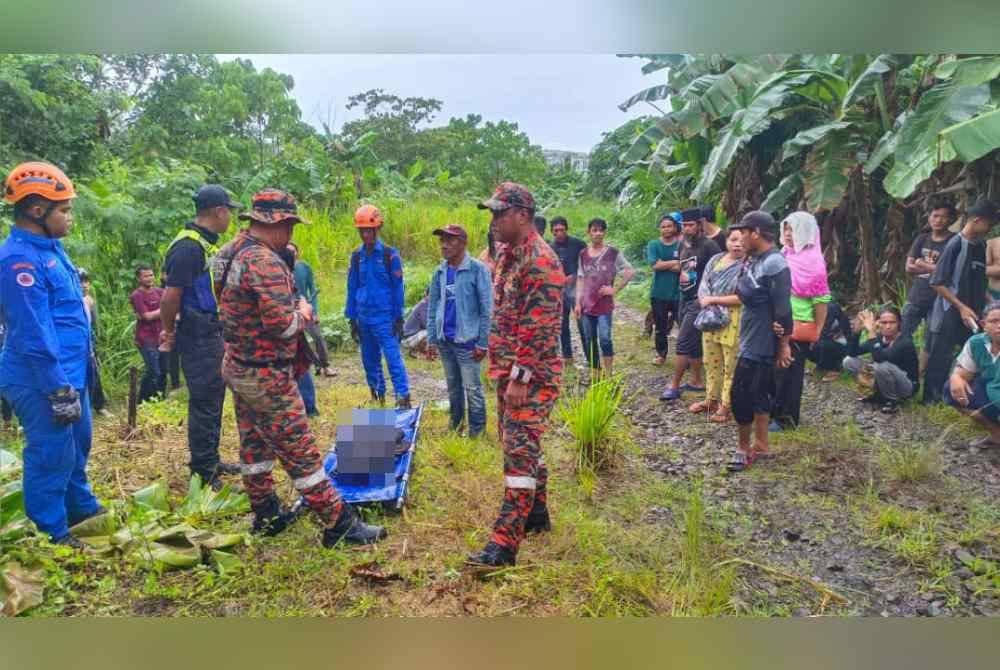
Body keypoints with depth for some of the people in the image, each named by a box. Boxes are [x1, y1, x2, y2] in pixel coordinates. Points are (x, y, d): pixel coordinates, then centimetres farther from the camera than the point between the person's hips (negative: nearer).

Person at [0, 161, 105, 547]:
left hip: (70, 373, 10)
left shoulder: (49, 248, 10)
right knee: (51, 456, 3)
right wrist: (59, 391, -21)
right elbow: (34, 336, -24)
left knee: (77, 446, 22)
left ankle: (82, 510, 40)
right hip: (42, 382, -10)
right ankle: (52, 536, 18)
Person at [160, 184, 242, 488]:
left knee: (214, 398, 17)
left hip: (213, 334, 10)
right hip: (198, 337, -10)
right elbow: (171, 296, -20)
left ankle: (211, 460, 30)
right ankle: (203, 472, 8)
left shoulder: (207, 243, 13)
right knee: (204, 403, -2)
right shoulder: (188, 247, -19)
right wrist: (169, 332, -8)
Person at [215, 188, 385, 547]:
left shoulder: (232, 251, 6)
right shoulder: (264, 262, -23)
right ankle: (339, 524, 6)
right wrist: (303, 312, -8)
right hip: (265, 376, -10)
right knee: (301, 452, -3)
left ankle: (267, 515, 33)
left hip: (238, 367, 10)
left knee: (254, 445, 18)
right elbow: (282, 325, -28)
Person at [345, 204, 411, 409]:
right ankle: (377, 398, 25)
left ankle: (403, 398, -11)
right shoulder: (356, 256, 8)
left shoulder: (390, 254, -4)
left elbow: (397, 288, -3)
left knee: (393, 358, -11)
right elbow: (352, 288, 12)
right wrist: (352, 319, 10)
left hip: (384, 318, -5)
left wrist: (398, 319, -5)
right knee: (369, 361, 12)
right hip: (364, 318, 5)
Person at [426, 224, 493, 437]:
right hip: (444, 340, 6)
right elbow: (432, 306, 12)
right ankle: (455, 424, 31)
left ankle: (476, 431, 12)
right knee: (453, 386, 18)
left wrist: (482, 343, -12)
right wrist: (431, 338, 8)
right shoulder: (440, 271, 6)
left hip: (466, 340, -6)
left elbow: (486, 309, -10)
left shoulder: (477, 269, -11)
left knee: (472, 388, 1)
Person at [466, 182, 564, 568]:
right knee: (518, 446, 18)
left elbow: (540, 327, -23)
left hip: (531, 376, -10)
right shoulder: (509, 255, 14)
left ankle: (505, 543, -6)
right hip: (509, 370, 10)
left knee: (519, 451, -9)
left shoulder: (540, 261, -17)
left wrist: (521, 377, -23)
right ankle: (536, 513, 33)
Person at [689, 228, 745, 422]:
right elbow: (703, 286, 8)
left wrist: (712, 300, -12)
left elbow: (742, 298, -18)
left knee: (731, 366, 3)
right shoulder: (715, 260, 8)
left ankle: (726, 404, 15)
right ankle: (711, 399, 30)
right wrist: (705, 302, -12)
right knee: (711, 362, 16)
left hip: (733, 323, -6)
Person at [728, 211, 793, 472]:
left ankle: (744, 448, 11)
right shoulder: (755, 261, 8)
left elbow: (783, 309, -21)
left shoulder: (774, 264, -21)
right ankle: (760, 445, 28)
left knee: (741, 395, -4)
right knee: (758, 393, 16)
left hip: (761, 344, -10)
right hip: (751, 340, 10)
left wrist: (784, 345, -18)